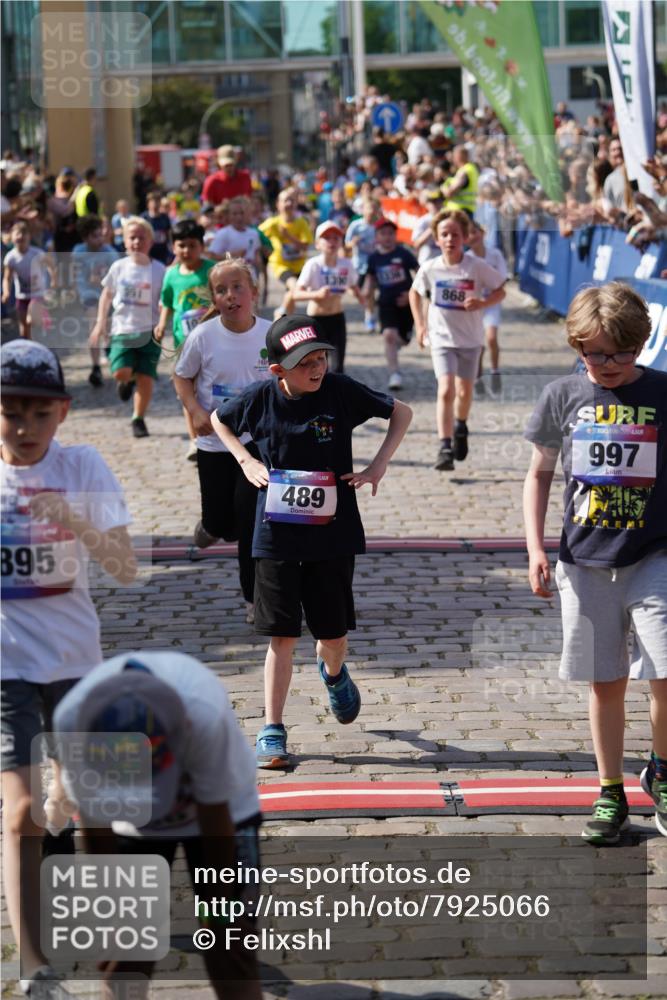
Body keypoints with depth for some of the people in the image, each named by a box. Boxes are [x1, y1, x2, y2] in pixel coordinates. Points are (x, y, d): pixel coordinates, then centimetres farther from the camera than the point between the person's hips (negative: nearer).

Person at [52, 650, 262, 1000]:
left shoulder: (204, 717, -41)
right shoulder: (72, 720, -34)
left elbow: (215, 820, -25)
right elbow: (95, 825, -19)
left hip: (214, 809, -2)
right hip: (133, 825, 2)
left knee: (230, 954, -7)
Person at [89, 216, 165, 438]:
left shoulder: (158, 270, -3)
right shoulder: (119, 267, 3)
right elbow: (107, 295, 14)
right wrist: (100, 323, 9)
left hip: (149, 330, -1)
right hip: (122, 328, 1)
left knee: (146, 377, -4)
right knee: (121, 372, -13)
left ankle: (139, 419, 12)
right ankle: (128, 381, 25)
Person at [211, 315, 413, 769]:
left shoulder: (341, 391, -9)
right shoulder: (261, 398, -7)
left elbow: (402, 412, 5)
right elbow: (219, 420, 15)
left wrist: (379, 464, -5)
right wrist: (247, 461, 1)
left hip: (333, 531, 1)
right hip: (277, 532, -1)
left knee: (334, 631, 9)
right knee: (282, 635, -1)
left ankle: (334, 673, 46)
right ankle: (273, 731, 7)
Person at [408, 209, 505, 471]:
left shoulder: (477, 267, -13)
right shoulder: (429, 269, -9)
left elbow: (500, 291, -3)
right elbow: (415, 293, 10)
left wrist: (482, 303, -22)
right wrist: (420, 325, 4)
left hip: (470, 338, 1)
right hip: (441, 338, -1)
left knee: (464, 391, 16)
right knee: (446, 390, -17)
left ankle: (460, 426, 47)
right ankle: (445, 448, -19)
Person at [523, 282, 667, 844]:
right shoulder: (563, 397, 2)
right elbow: (540, 475, 11)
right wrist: (535, 549, 2)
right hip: (586, 563, 2)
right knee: (605, 683, 8)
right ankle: (611, 794, 21)